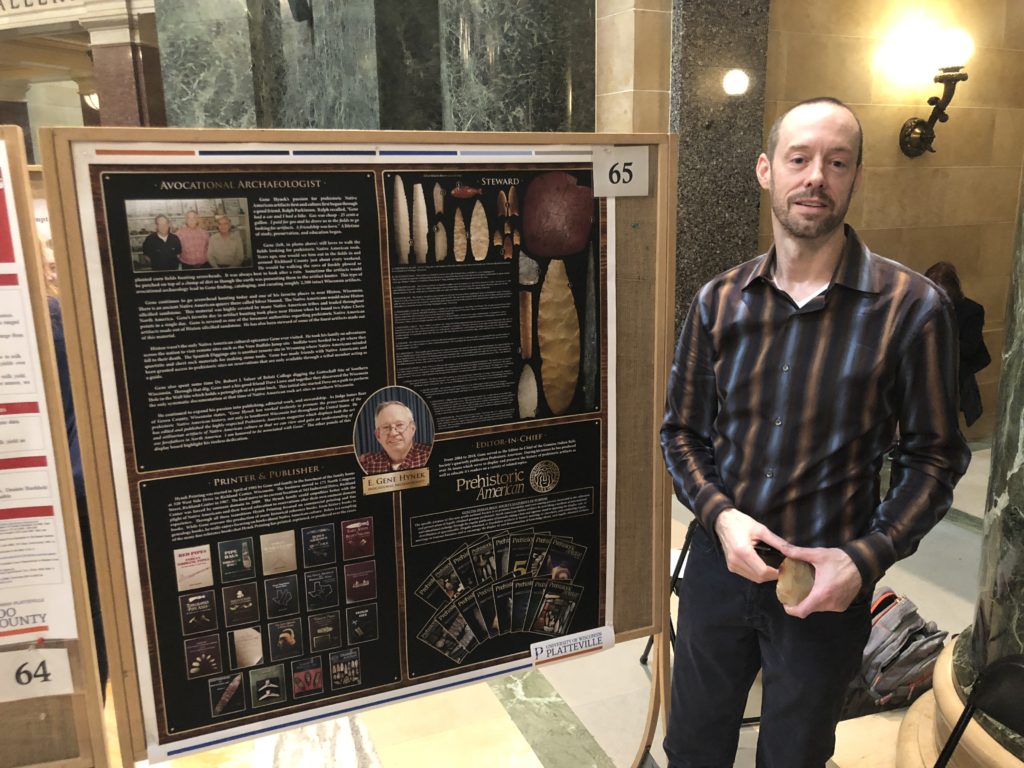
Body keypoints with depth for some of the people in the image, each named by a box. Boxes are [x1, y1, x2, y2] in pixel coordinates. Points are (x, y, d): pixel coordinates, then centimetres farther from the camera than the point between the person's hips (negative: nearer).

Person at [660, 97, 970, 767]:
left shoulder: (912, 308, -13)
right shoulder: (719, 301, -3)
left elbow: (935, 457, -6)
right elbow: (681, 431, 3)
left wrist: (866, 559, -17)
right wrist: (720, 514, -14)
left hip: (829, 587, -2)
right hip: (719, 563, 3)